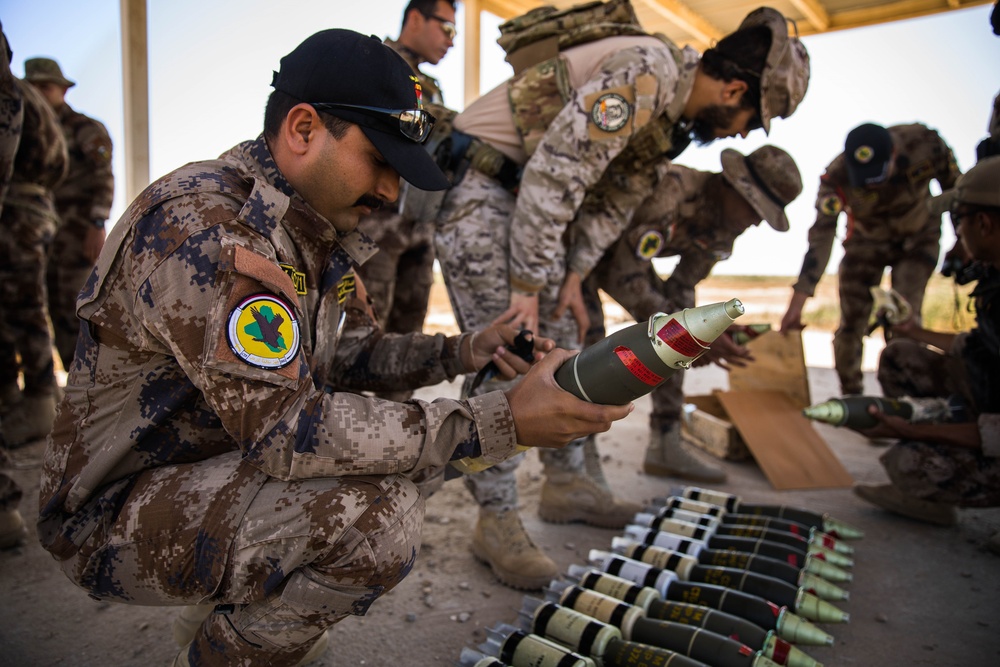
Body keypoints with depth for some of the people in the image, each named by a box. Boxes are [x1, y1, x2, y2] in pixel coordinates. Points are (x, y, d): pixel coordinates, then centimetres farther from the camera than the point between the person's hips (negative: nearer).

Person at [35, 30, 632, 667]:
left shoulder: (315, 226, 3)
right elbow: (282, 427, -32)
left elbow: (352, 353, 10)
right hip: (119, 512, -9)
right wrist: (500, 423, -33)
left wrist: (466, 352, -7)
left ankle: (229, 609, 15)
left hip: (227, 462, 9)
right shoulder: (197, 222, -27)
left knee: (415, 448, 9)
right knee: (380, 512, -29)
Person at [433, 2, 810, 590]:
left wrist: (572, 278, 3)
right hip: (475, 182, -9)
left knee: (562, 345, 10)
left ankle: (568, 483, 24)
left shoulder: (671, 115, 8)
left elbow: (618, 200, 13)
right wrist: (529, 287, -23)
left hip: (521, 195, 10)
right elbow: (553, 176, -28)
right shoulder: (646, 73, -23)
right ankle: (497, 521, -1)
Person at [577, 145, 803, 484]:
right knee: (587, 341, -20)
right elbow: (625, 279, -37)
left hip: (624, 252, 8)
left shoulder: (725, 229, -11)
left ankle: (666, 446, 6)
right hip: (578, 242, -8)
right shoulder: (670, 192, -38)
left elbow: (679, 288, -4)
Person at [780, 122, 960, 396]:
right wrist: (797, 301, -43)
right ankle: (850, 395, 18)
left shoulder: (925, 143, -28)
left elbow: (954, 186, -9)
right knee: (851, 323, -3)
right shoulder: (837, 178, -31)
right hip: (867, 241, 0)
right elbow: (821, 237, -37)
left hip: (918, 237, 0)